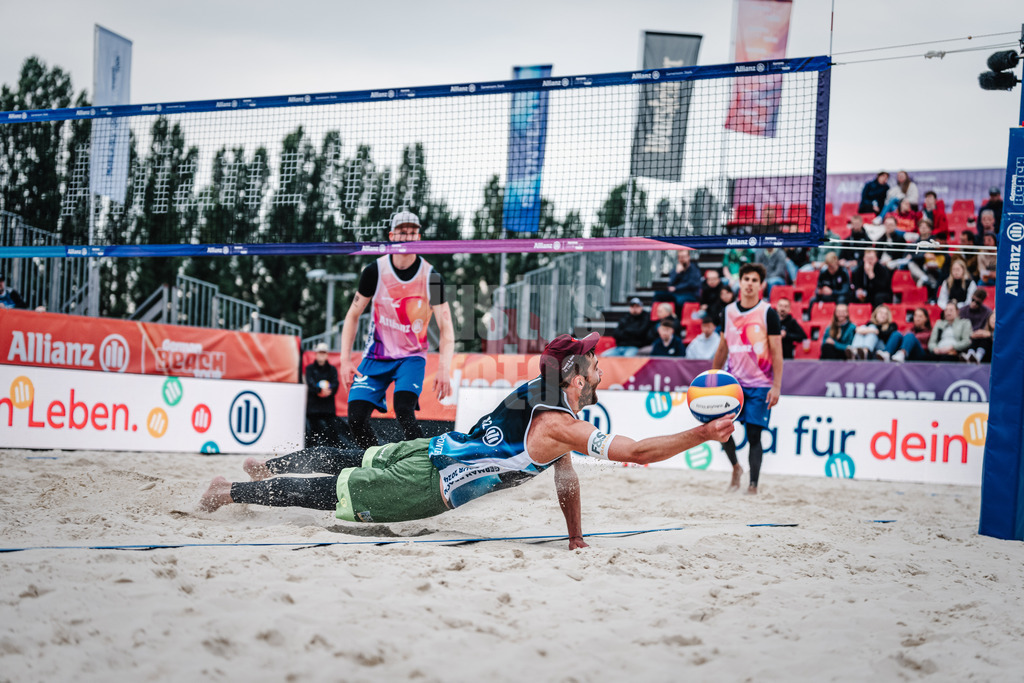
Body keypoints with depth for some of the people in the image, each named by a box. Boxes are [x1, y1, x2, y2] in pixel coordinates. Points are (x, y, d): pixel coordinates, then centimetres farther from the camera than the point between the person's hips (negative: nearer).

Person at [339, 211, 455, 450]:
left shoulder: (431, 277, -11)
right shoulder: (375, 271, -8)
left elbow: (446, 328, -12)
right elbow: (353, 316, 2)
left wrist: (443, 370, -26)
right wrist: (345, 360, -6)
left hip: (412, 358, -2)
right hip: (377, 356, 2)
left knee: (403, 411, -27)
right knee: (356, 418, -10)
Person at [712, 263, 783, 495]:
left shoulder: (768, 313, -5)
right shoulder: (729, 311, 8)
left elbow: (776, 352, -6)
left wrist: (776, 387, -12)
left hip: (759, 385, -4)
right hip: (732, 380, 4)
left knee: (754, 435, -5)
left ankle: (753, 485, 1)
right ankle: (735, 468, 15)